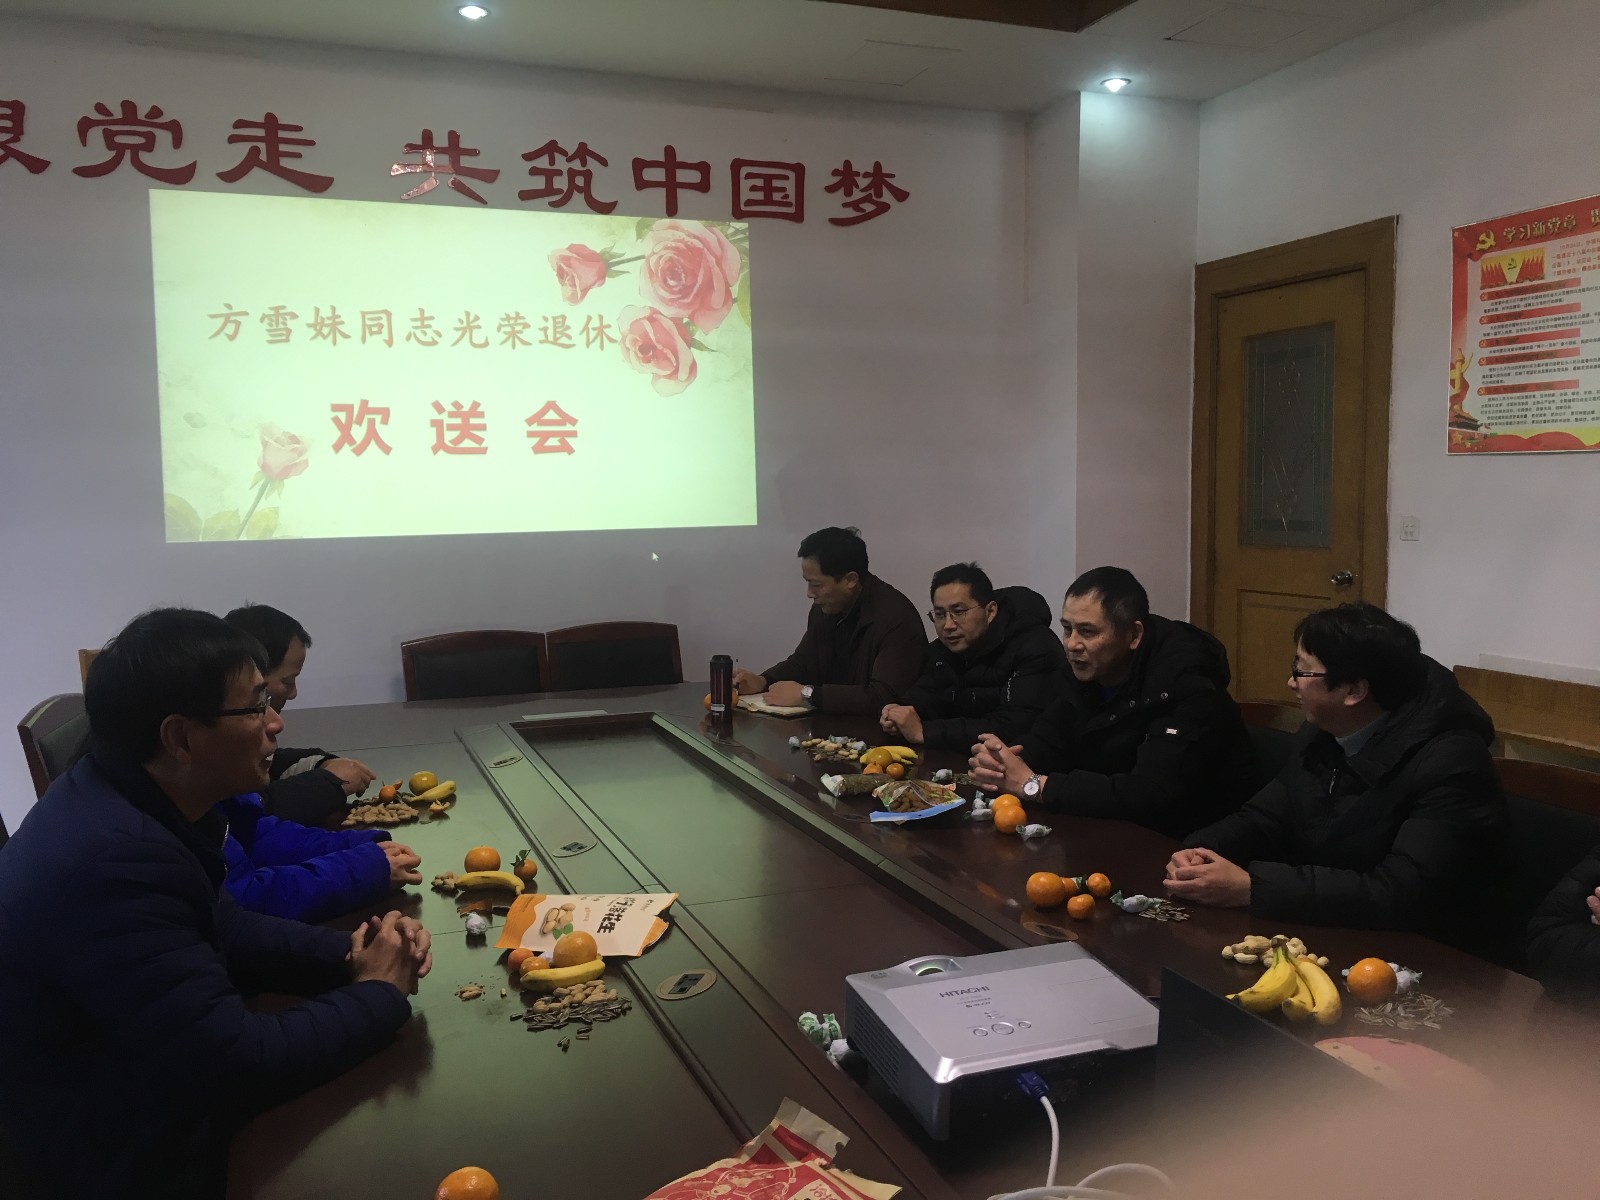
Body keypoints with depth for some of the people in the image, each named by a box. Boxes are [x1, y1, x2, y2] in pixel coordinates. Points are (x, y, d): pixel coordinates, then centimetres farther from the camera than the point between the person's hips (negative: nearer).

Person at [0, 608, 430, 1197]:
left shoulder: (135, 802, -4)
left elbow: (221, 928, 9)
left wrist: (348, 955, -7)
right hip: (130, 1153, -8)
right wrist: (378, 994, -16)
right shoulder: (108, 861, -34)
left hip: (154, 1090, 8)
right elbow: (240, 1065, -32)